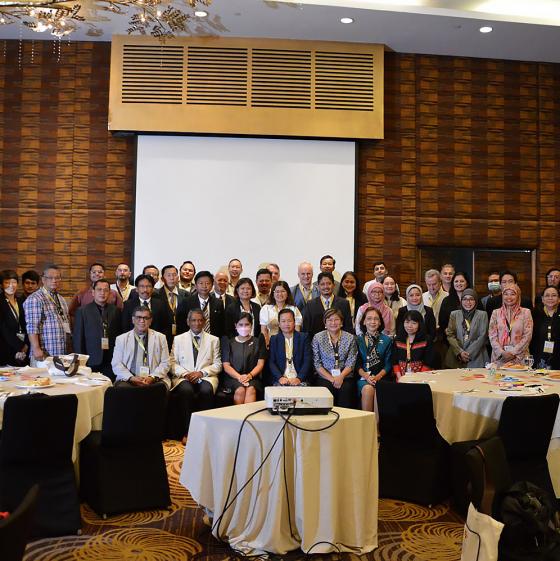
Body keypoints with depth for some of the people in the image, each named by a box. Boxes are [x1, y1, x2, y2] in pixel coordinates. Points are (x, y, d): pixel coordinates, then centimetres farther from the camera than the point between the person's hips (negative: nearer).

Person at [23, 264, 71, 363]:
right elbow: (32, 327, -15)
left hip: (63, 354, 7)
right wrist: (36, 349, -22)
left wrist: (69, 350, 16)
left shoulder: (61, 299, 17)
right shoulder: (35, 299, -7)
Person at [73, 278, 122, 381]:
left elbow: (119, 335, 9)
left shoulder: (115, 310, 10)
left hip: (111, 361, 2)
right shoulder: (82, 311, 3)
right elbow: (78, 338, 2)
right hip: (91, 361, -2)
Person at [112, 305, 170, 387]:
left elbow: (165, 363, 6)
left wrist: (152, 377, -11)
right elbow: (116, 364, 5)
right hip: (128, 380, 0)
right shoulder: (121, 339, 12)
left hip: (155, 380, 0)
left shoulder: (160, 337, 12)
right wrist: (131, 378, -11)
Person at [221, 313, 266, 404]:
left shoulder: (258, 341, 15)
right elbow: (226, 365, 6)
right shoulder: (228, 342, 14)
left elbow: (260, 363, 8)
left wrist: (249, 375, -12)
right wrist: (239, 377, -12)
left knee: (251, 390, -33)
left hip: (252, 377, 0)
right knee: (240, 390, -32)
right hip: (233, 377, 0)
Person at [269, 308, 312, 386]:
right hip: (281, 380, 0)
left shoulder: (303, 337, 8)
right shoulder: (274, 339, 11)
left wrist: (299, 378, -12)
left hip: (300, 379, 0)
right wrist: (280, 377, -12)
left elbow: (307, 361, 1)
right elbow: (271, 362, 4)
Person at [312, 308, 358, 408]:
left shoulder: (350, 338, 10)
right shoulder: (317, 338, 6)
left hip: (345, 377, 1)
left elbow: (351, 362, 4)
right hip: (324, 378, -1)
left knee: (345, 389, -27)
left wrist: (341, 377, -12)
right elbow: (316, 363, 1)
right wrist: (331, 379, -9)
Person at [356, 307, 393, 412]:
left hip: (381, 377, 0)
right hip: (363, 377, 0)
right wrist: (366, 376, -12)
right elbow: (357, 364, 6)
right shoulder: (358, 340, 10)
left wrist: (377, 377, -11)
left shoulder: (387, 340, 11)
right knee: (367, 389, -32)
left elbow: (388, 364, 6)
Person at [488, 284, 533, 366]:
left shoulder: (525, 312, 5)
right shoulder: (496, 313, 9)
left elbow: (527, 336, -2)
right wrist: (502, 352, -10)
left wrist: (513, 352, -10)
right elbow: (492, 336, 3)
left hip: (519, 357, -1)